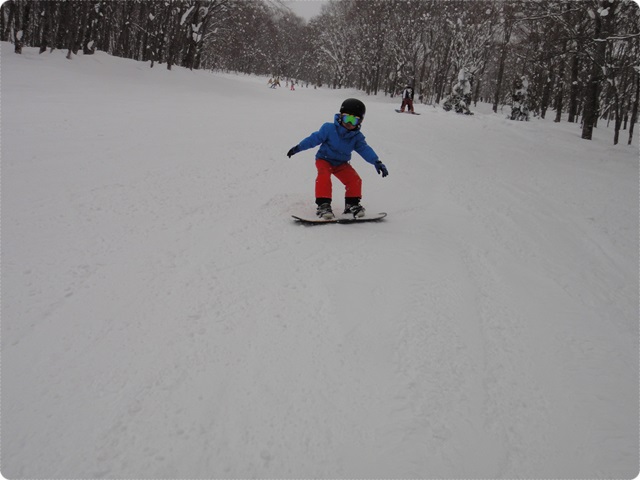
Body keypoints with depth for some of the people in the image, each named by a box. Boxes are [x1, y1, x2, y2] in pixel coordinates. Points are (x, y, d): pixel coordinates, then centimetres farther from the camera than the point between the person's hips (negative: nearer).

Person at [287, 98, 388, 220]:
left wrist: (376, 162, -27)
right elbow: (314, 138, -10)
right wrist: (298, 147, -13)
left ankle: (352, 204, 5)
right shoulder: (329, 128, -16)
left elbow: (365, 149, -12)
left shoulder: (357, 137, -6)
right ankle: (323, 205, -29)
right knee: (324, 177, -31)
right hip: (324, 160, -3)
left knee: (354, 179, -14)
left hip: (341, 164, 4)